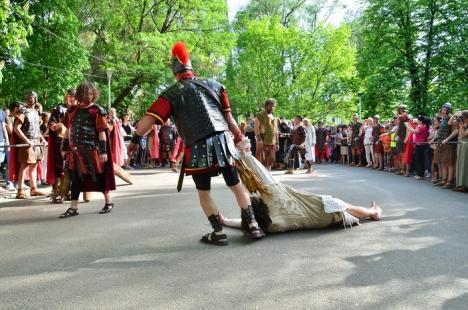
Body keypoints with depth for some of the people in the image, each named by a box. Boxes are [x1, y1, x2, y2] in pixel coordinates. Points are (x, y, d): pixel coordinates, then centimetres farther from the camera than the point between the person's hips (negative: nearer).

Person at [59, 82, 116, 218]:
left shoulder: (97, 111, -5)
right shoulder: (72, 111, 9)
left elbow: (102, 132, -8)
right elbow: (68, 130, 15)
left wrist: (103, 151, -12)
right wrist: (64, 148, 14)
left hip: (92, 150, -4)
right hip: (76, 150, 4)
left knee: (98, 176, 5)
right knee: (76, 178, 6)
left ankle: (109, 202, 23)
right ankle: (73, 207, 12)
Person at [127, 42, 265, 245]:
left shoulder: (171, 94, 2)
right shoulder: (213, 85, 13)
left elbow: (149, 119, -4)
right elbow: (228, 117, 16)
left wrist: (135, 140, 7)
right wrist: (239, 137, 27)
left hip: (198, 148, -3)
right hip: (223, 142, 3)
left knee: (204, 192, 12)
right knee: (236, 185, 13)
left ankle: (219, 233, 14)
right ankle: (253, 226, 14)